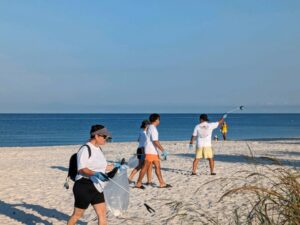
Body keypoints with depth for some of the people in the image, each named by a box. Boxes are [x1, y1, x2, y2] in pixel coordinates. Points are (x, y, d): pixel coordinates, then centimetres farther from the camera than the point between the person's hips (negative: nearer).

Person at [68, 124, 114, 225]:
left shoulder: (98, 149, 13)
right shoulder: (85, 149, -15)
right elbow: (81, 169, -21)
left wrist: (115, 166, 17)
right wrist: (95, 174, -34)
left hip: (97, 188, 8)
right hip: (84, 186, -8)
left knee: (102, 214, 4)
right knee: (77, 214, 6)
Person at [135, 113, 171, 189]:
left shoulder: (150, 128, 15)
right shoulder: (153, 128, -15)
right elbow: (155, 141, -22)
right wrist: (163, 150, -21)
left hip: (154, 151, 10)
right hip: (150, 152, -10)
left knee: (157, 166, 9)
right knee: (145, 168, -3)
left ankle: (162, 183, 11)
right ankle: (138, 183, 5)